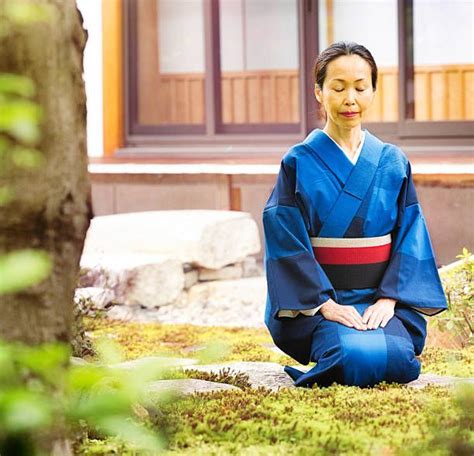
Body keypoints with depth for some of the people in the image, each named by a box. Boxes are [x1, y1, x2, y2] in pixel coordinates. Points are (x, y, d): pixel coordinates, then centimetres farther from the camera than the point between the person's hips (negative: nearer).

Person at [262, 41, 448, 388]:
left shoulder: (393, 163, 7)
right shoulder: (299, 163, -1)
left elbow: (410, 238, 4)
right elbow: (287, 242, -7)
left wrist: (389, 299, -10)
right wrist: (325, 304, -16)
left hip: (382, 301, 2)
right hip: (318, 302, -2)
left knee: (392, 357, -28)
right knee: (356, 358, -31)